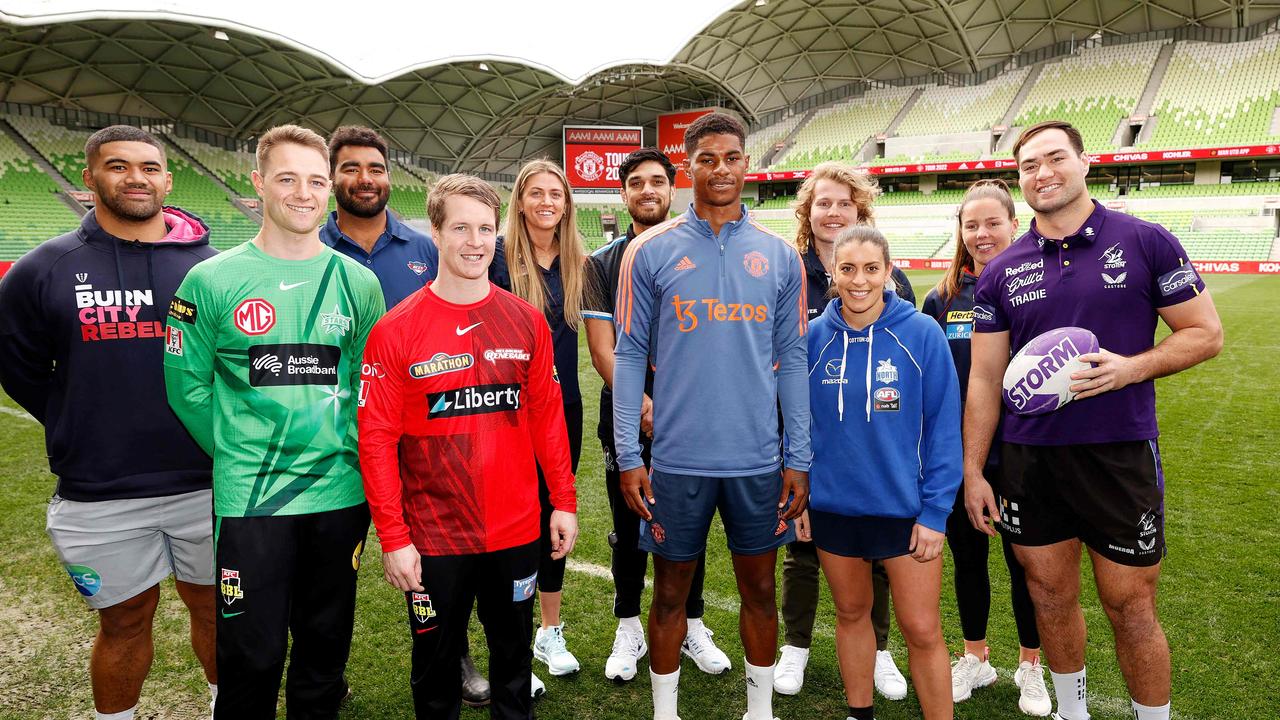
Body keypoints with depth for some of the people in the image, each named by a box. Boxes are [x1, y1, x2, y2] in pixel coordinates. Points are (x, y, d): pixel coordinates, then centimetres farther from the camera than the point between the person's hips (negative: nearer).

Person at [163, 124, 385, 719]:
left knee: (326, 644, 16)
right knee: (251, 655, 6)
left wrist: (345, 446, 2)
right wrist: (235, 452, 0)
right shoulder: (213, 280, -3)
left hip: (340, 494, 3)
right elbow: (187, 383, 2)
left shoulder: (357, 281, 4)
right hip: (248, 499, -2)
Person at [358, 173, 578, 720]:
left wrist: (564, 502, 4)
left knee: (514, 654, 19)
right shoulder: (395, 331, -9)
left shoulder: (527, 321, 0)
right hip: (433, 536, -2)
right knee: (436, 664, 16)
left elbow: (546, 415, 5)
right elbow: (377, 438, -9)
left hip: (517, 529, 3)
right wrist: (393, 536, -11)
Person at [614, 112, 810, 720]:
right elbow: (630, 356, -2)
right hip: (677, 459, -1)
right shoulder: (651, 251, -2)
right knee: (671, 591, 12)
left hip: (759, 460, 2)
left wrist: (799, 458, 2)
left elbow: (792, 361, 6)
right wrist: (628, 457, -7)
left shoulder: (779, 256, 4)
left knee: (760, 589, 15)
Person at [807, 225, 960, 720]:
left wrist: (935, 511, -10)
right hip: (832, 506, 3)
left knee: (922, 630, 4)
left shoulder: (922, 334, -11)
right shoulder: (815, 336, -3)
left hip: (904, 507, -3)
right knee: (850, 613, 19)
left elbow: (943, 428, -8)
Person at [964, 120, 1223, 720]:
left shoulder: (1146, 242, -2)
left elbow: (1207, 333, 1)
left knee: (1130, 608, 7)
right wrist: (972, 471, 2)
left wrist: (1131, 367, -17)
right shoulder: (1000, 274, 3)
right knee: (1051, 596, 15)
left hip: (1120, 456, -2)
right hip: (1028, 461, 3)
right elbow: (985, 380, 4)